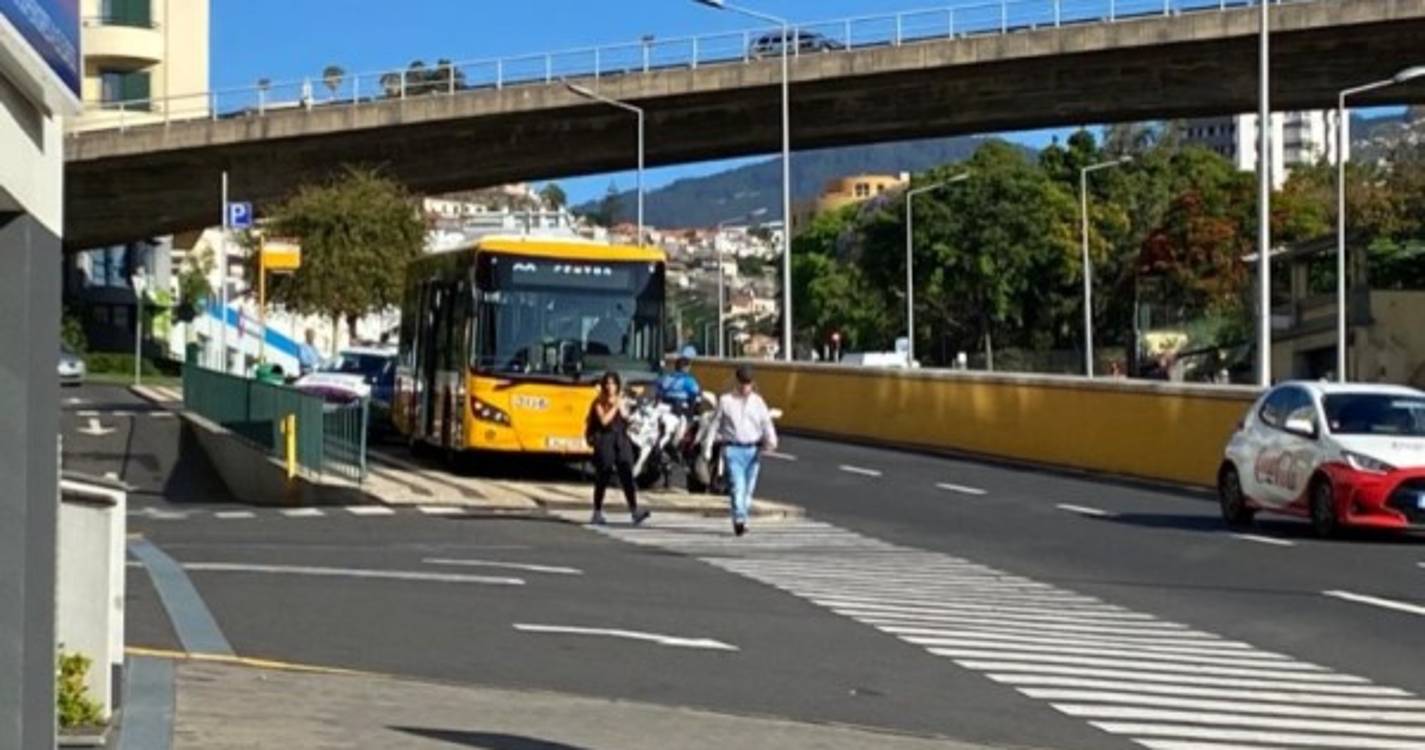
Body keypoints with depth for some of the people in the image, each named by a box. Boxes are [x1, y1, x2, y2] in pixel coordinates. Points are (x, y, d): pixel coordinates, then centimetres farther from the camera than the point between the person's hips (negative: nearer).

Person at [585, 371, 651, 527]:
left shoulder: (621, 401, 12)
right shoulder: (599, 403, 1)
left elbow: (626, 417, -1)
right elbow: (604, 420, -13)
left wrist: (620, 405, -10)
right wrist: (614, 407, -11)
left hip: (622, 440, 3)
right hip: (605, 441, -3)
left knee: (627, 475, -8)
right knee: (602, 478, 1)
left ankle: (635, 512, -14)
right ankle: (597, 513, 11)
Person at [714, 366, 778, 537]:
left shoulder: (758, 402, 10)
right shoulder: (725, 401, 6)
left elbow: (767, 423, 2)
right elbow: (717, 423, 13)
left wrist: (771, 440, -12)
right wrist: (721, 439, 4)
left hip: (753, 450, 3)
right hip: (733, 450, -3)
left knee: (748, 489, 7)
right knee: (737, 486, -16)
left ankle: (741, 521, 18)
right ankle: (739, 520, -26)